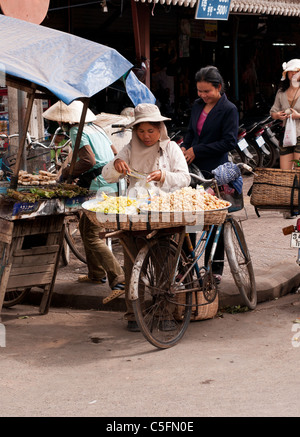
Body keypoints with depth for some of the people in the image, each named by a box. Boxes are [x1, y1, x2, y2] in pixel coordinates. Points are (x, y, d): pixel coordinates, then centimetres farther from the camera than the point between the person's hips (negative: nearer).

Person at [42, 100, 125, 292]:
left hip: (102, 188, -10)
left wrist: (67, 173, -7)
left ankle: (119, 280, -14)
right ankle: (96, 273, 31)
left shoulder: (77, 132, -9)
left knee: (92, 237, -8)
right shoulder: (96, 128, 18)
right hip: (112, 183, 10)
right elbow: (114, 154, 21)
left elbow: (89, 161, -21)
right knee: (85, 226, 22)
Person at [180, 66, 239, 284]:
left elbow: (229, 142, -15)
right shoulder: (198, 106, 11)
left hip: (214, 171, -6)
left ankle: (216, 268, 15)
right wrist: (184, 148, 0)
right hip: (193, 168, 6)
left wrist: (196, 150, -15)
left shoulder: (229, 110, -9)